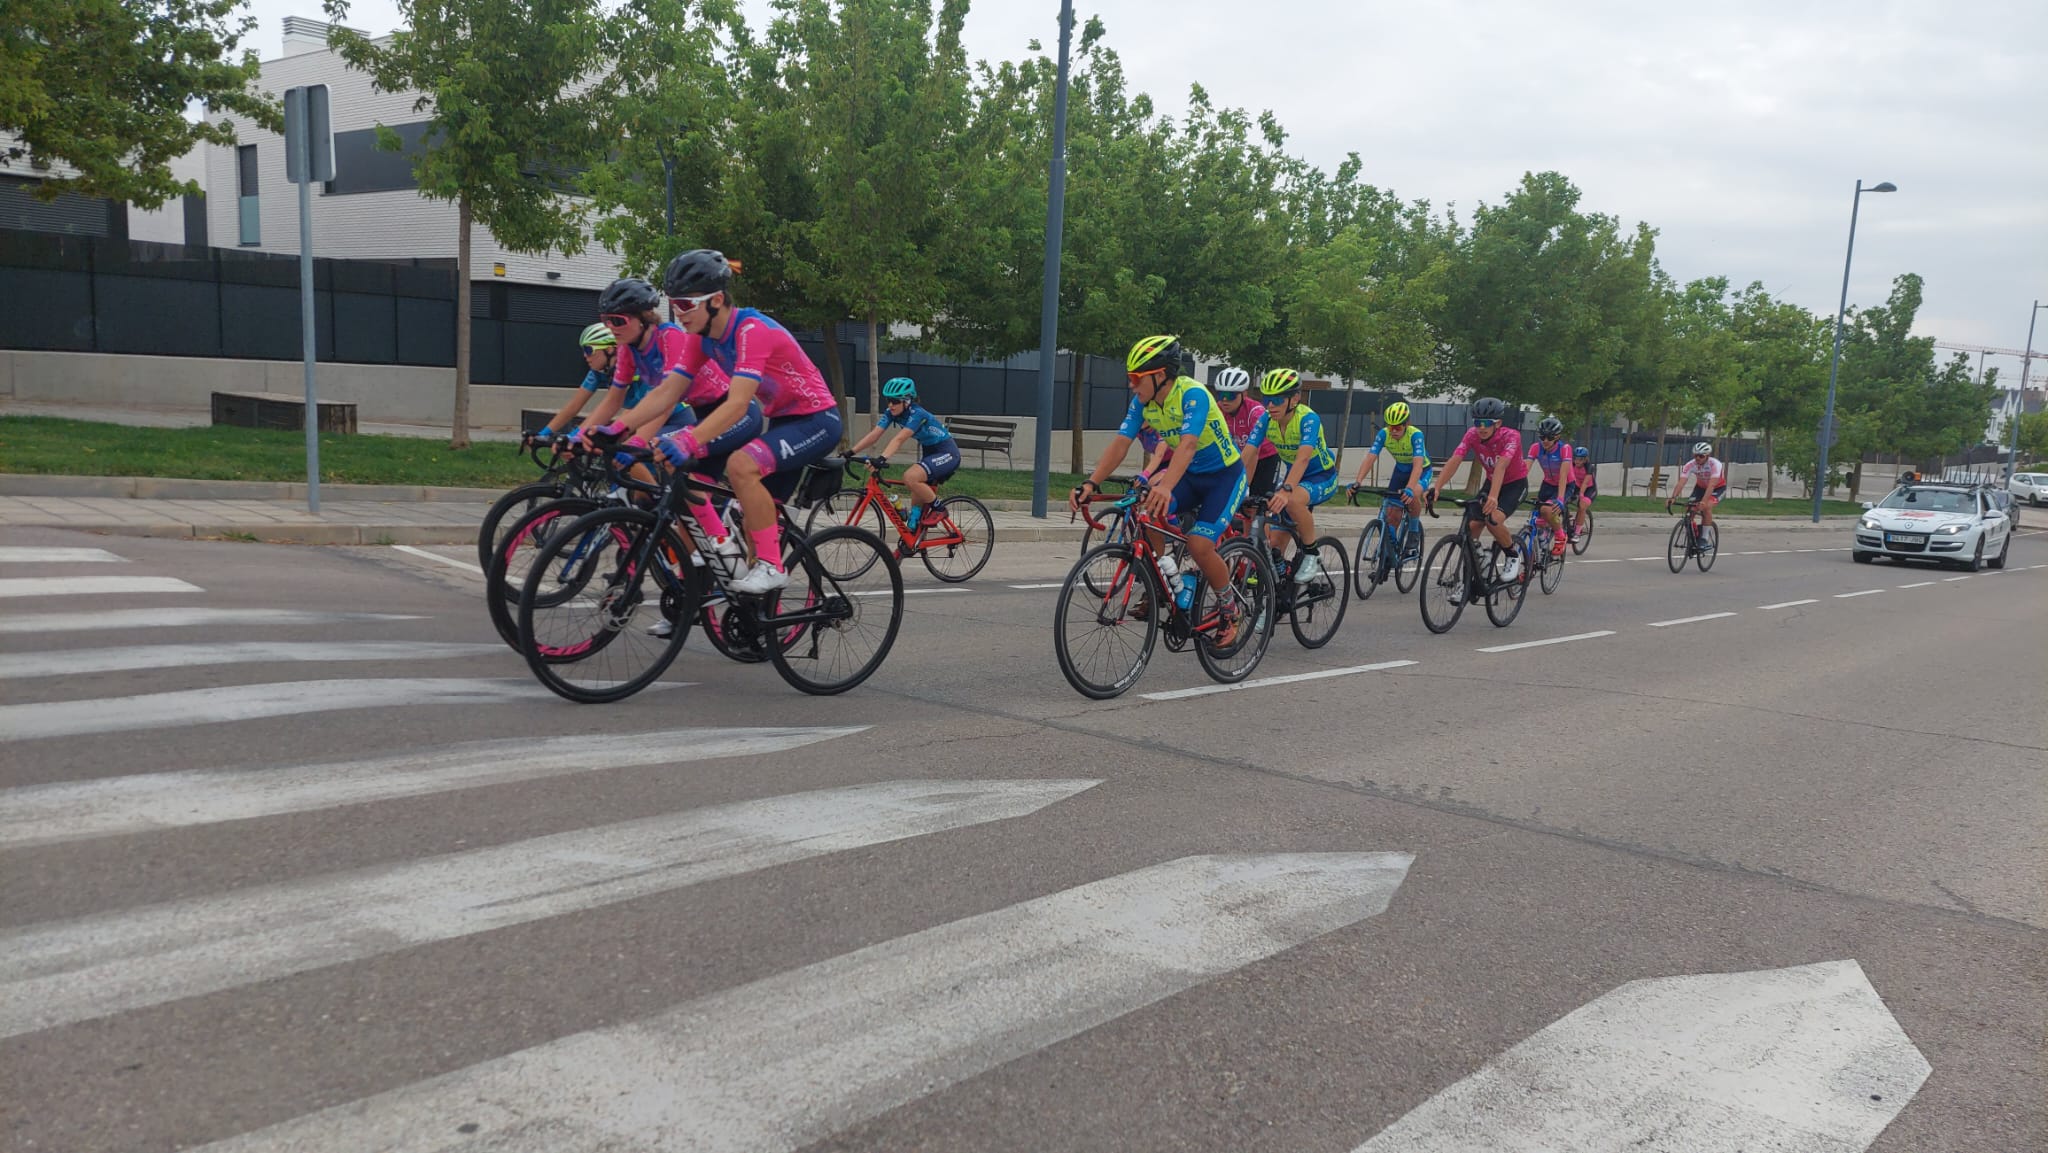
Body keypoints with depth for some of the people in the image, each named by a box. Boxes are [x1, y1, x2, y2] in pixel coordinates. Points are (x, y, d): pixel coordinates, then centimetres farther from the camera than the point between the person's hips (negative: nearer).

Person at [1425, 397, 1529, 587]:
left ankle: (1513, 555, -2)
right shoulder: (1472, 435, -18)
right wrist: (1436, 488, -44)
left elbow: (1501, 466, -45)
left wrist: (1493, 497, -59)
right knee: (1472, 525, -12)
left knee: (1493, 520, -30)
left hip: (1516, 484, -5)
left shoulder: (1511, 436, -29)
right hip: (1491, 482, 5)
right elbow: (1453, 461, -29)